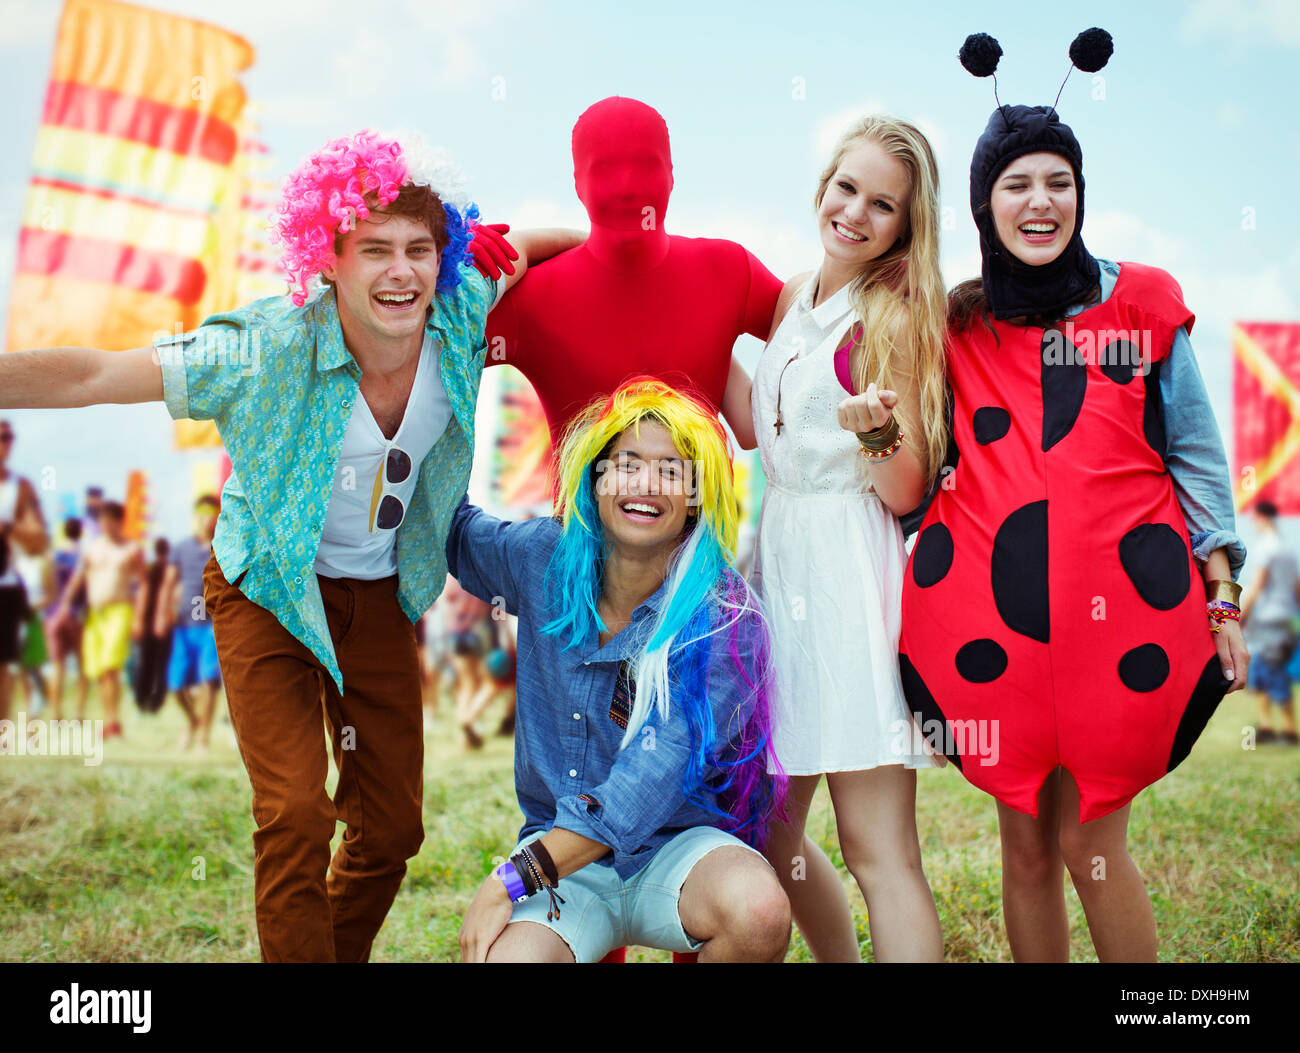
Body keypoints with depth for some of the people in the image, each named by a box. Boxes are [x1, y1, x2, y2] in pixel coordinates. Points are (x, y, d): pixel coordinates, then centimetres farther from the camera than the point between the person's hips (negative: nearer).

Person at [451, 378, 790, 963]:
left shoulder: (724, 626, -14)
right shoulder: (546, 561, 0)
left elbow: (650, 784, -22)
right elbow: (452, 533, 23)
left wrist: (511, 881, -27)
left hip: (677, 847, -2)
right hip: (557, 855, 2)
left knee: (759, 910, -34)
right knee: (504, 954, -29)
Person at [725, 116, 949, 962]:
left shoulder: (899, 315, -5)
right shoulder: (796, 296, 14)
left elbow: (907, 492, -9)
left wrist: (875, 427, -27)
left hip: (853, 575, -7)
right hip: (779, 558, 7)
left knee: (879, 852, -9)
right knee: (771, 840, 12)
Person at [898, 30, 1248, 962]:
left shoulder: (1141, 302, 5)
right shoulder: (955, 322, 8)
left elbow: (1195, 455, 7)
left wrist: (1222, 598, 3)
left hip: (1120, 605, -2)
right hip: (995, 614, 2)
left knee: (1091, 840, -2)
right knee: (1025, 840, 9)